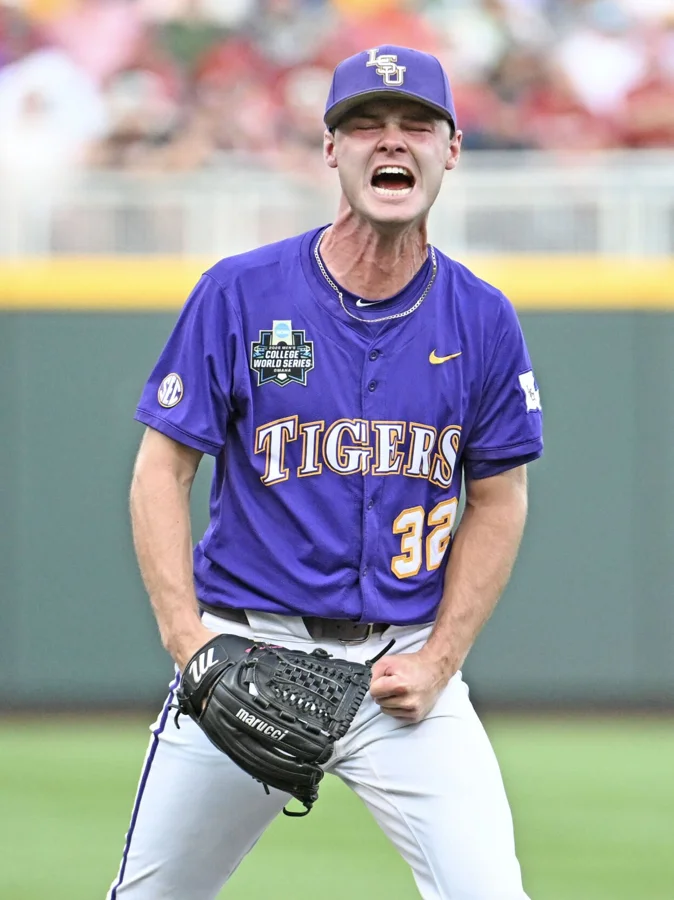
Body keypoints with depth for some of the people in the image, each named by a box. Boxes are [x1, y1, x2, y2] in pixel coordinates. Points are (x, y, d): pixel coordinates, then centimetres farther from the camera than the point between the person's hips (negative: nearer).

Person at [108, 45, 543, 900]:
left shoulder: (482, 321, 1)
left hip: (407, 663, 1)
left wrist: (439, 662, -3)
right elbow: (162, 471, -2)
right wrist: (188, 638, -12)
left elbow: (498, 502, 7)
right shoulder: (239, 293, -4)